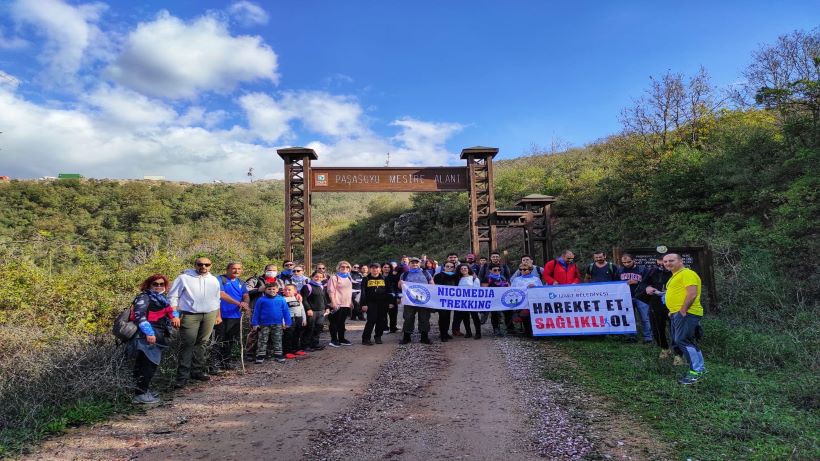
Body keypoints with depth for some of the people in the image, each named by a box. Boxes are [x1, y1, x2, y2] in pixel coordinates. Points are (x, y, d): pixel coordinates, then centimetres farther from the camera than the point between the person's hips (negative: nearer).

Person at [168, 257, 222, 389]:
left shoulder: (214, 280, 14)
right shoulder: (184, 278, -1)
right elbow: (173, 297, -2)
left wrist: (218, 316, 20)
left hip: (209, 315, 4)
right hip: (189, 315, -4)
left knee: (202, 343, 8)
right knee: (187, 344, -8)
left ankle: (197, 370, 17)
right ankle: (182, 376, -4)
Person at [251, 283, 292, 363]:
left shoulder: (281, 299, -4)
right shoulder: (261, 300, -6)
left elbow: (286, 311, 1)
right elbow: (256, 312, -1)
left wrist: (288, 323, 0)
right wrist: (255, 323, -3)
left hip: (277, 324, 1)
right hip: (264, 324, -1)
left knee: (278, 340, 10)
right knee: (263, 340, 5)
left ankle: (278, 355, 20)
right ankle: (260, 355, 13)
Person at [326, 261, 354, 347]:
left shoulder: (348, 278, 17)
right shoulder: (334, 277, -6)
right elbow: (331, 291, -12)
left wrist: (351, 302, 19)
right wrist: (333, 303, -19)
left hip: (346, 304, 7)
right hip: (337, 304, -7)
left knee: (342, 322, 14)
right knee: (335, 322, -2)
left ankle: (341, 339, 21)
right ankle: (334, 340, 5)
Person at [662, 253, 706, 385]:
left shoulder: (687, 273, -11)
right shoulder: (675, 276, 21)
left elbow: (692, 294, -21)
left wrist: (682, 311, -21)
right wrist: (673, 311, 19)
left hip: (686, 313, -11)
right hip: (677, 313, 11)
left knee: (683, 341, -13)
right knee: (685, 342, 15)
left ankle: (696, 371, -8)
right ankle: (700, 368, 24)